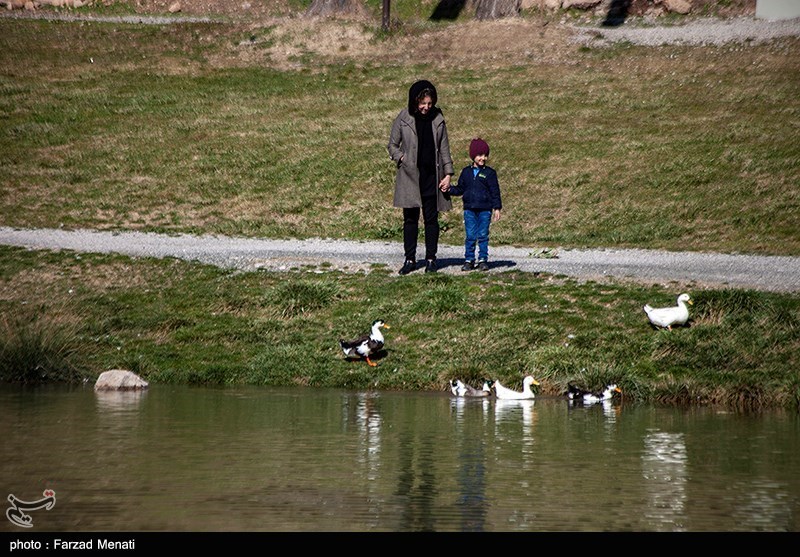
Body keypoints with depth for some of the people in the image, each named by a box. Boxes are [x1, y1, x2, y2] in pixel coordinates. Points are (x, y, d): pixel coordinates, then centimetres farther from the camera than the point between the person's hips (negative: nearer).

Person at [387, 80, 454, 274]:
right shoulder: (403, 118, -1)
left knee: (431, 219, 4)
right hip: (409, 176, -1)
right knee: (410, 219, 3)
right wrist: (402, 158, -10)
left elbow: (444, 148, 8)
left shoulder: (437, 119, 4)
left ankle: (431, 259, 11)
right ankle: (410, 259, 11)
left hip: (431, 176, 1)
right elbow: (392, 145, 8)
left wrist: (448, 173, 1)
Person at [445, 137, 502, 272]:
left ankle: (483, 259, 9)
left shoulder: (489, 173, 0)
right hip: (469, 209, 2)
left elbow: (495, 192, 1)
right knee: (470, 236, 2)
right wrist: (449, 189, -4)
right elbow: (460, 189, 14)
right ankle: (469, 260, 9)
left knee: (483, 236, 2)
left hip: (485, 210, -2)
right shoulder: (466, 172, 8)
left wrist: (497, 208, -4)